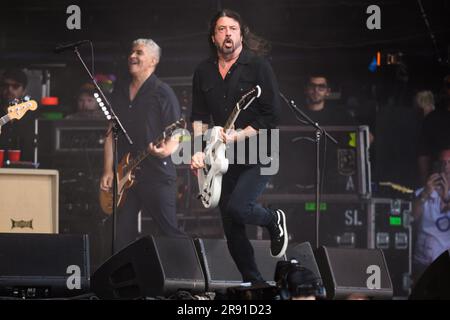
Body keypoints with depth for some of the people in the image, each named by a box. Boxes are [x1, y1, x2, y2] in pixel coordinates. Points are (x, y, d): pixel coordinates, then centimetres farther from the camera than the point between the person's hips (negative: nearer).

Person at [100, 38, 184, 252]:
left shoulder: (162, 93, -4)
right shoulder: (120, 91, 14)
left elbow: (175, 136, -6)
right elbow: (111, 132, 14)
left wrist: (165, 150, -28)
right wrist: (108, 170, 6)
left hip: (157, 173, -6)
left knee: (169, 232, -7)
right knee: (123, 235, 4)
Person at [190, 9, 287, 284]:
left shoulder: (258, 66, -8)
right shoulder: (204, 72, 8)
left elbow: (272, 116, -11)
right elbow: (199, 117, 10)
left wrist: (239, 136, -19)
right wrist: (199, 150, -6)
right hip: (224, 159, 5)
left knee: (237, 207, -27)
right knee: (232, 232, 4)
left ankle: (274, 221, 5)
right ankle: (255, 283, 18)